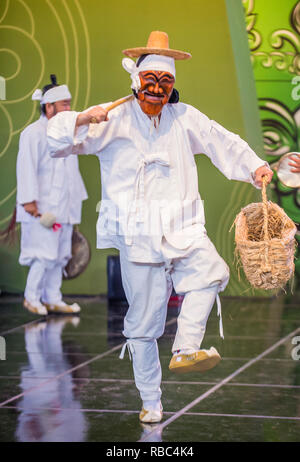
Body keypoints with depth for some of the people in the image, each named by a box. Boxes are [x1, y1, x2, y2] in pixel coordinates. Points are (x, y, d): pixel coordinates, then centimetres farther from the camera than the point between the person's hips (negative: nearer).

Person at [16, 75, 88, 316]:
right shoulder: (34, 133, -8)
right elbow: (27, 168, -13)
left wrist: (77, 198, 18)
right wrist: (29, 200, -18)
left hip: (63, 208, 8)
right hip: (43, 208, -8)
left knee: (59, 255, 9)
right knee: (45, 255, -8)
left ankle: (53, 300, 16)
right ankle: (32, 298, 7)